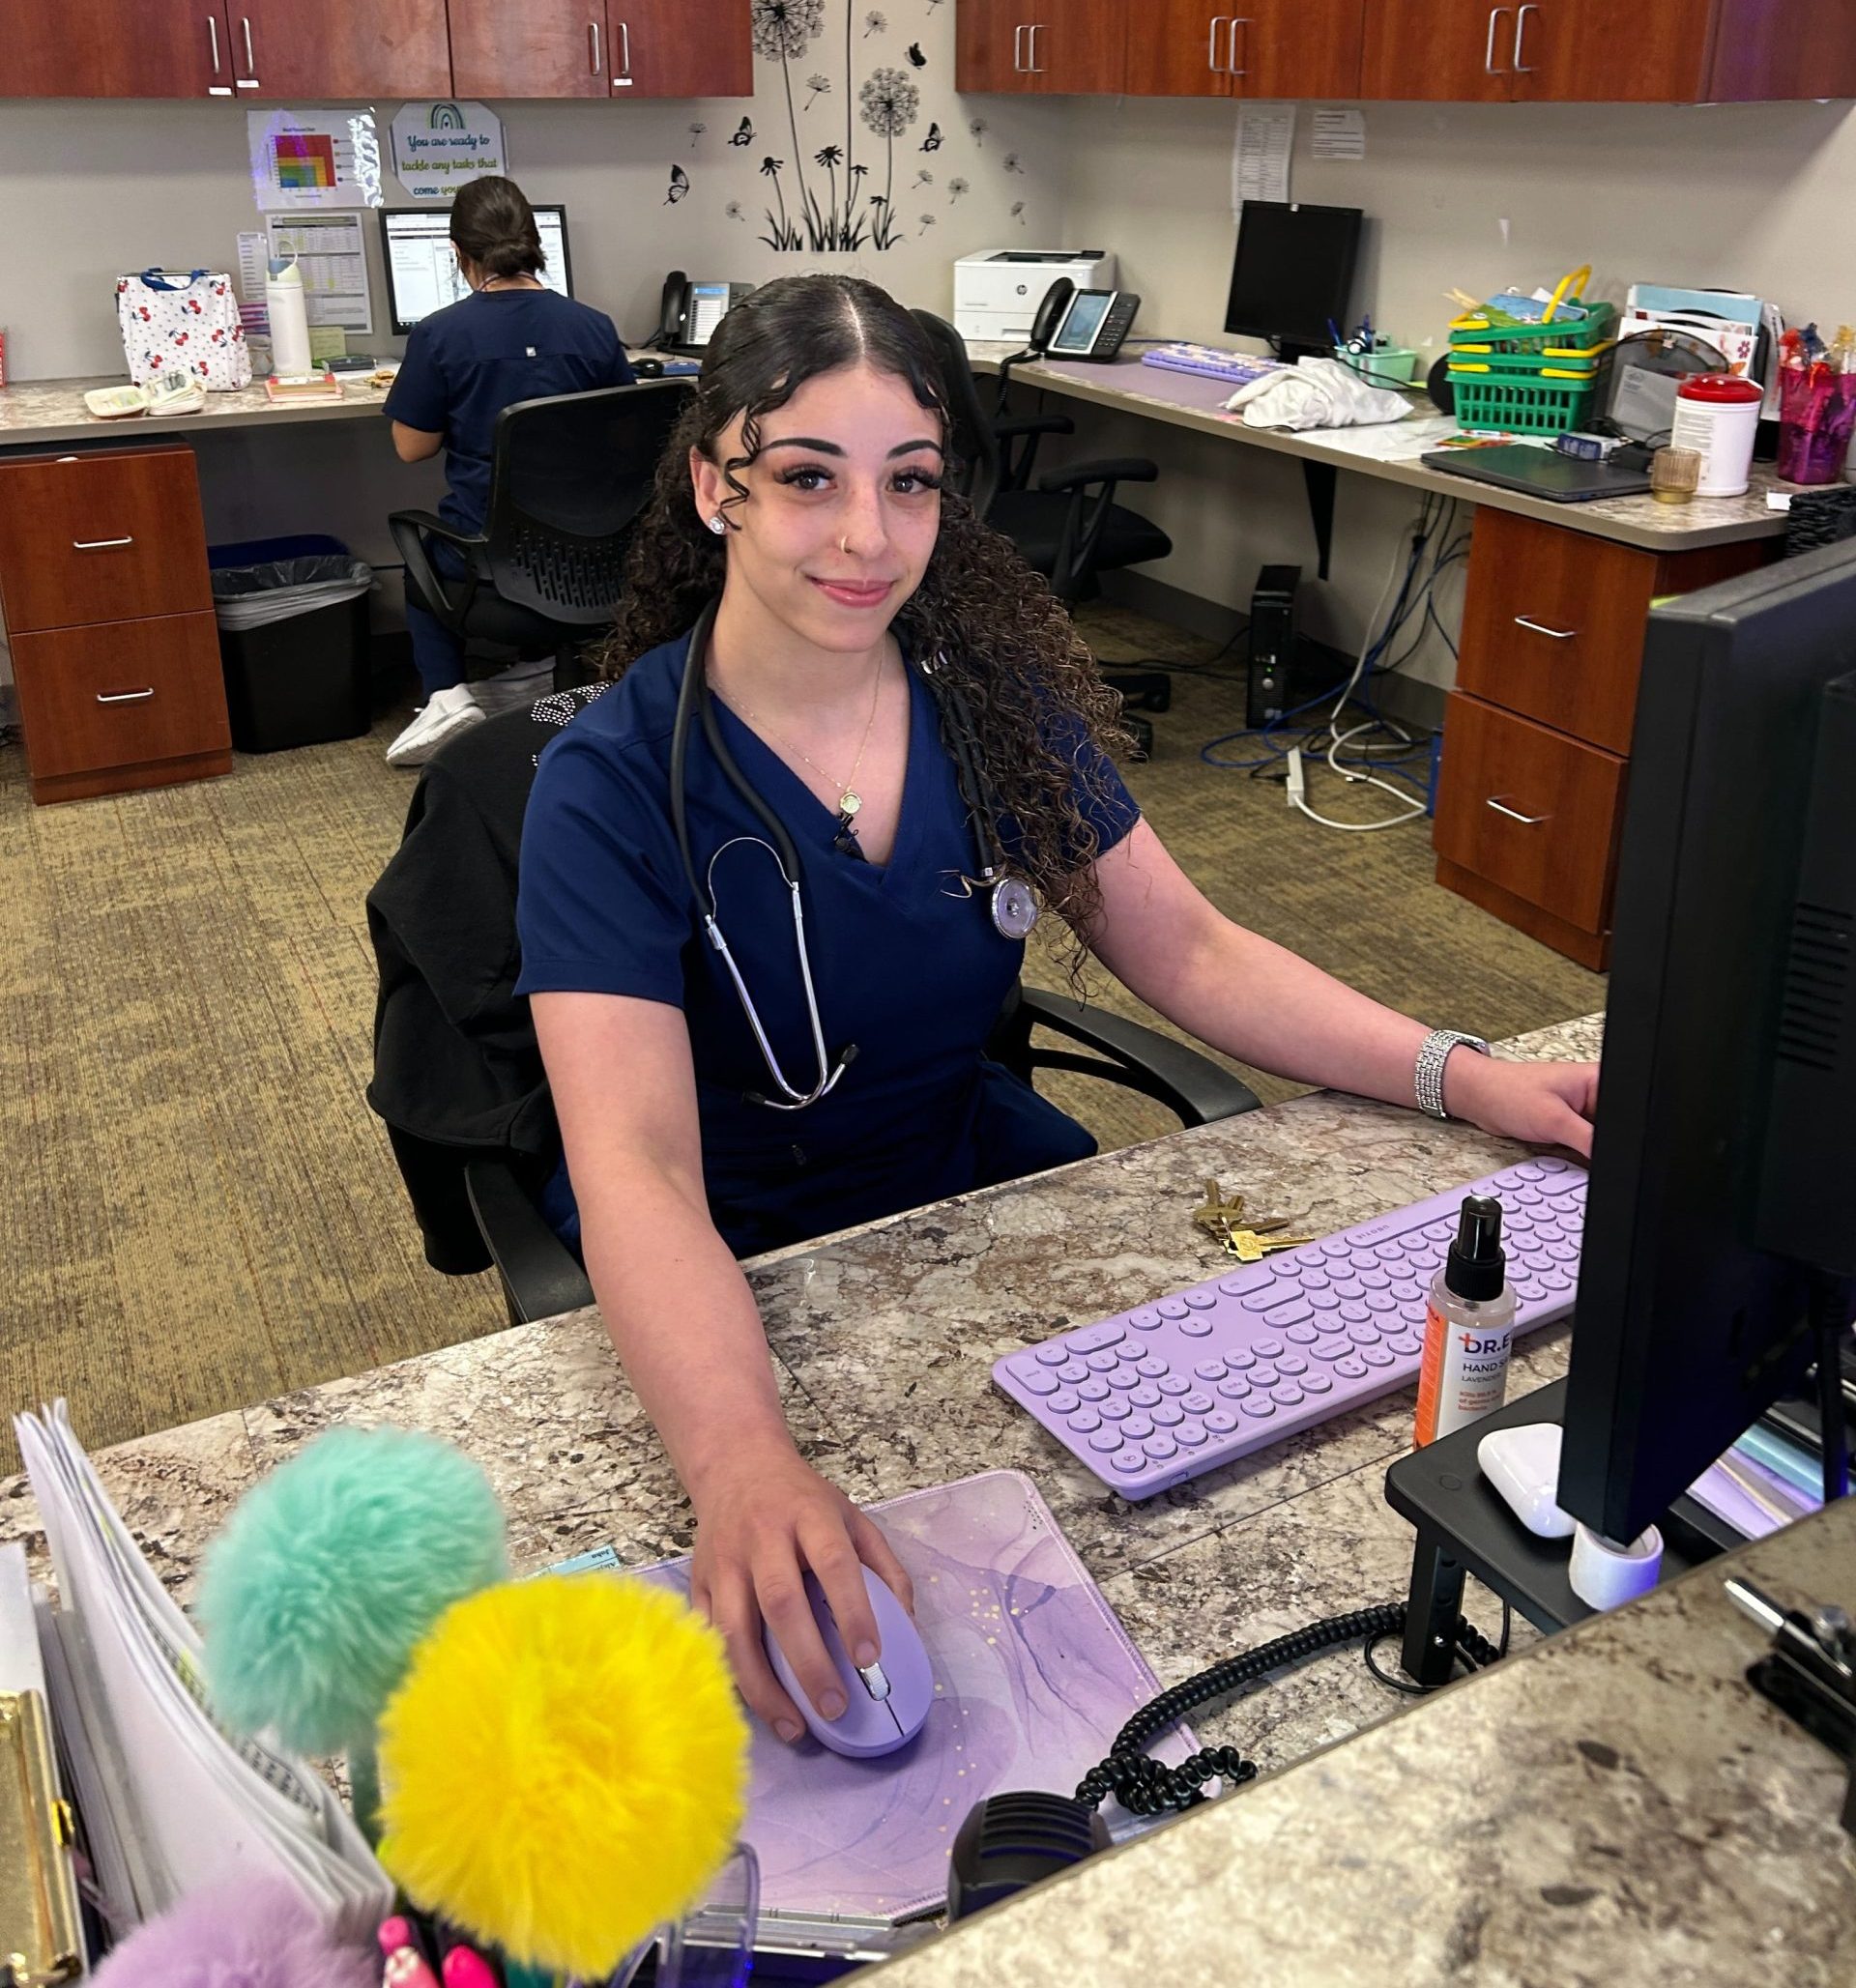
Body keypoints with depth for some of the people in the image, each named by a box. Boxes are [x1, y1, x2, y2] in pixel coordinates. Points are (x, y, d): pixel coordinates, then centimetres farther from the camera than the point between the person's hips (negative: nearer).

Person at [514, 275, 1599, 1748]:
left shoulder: (998, 697, -3)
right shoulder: (617, 783, -19)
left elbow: (1190, 954, 1)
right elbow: (637, 1165, -30)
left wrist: (1471, 1079, -12)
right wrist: (743, 1464, -48)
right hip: (729, 1278, -4)